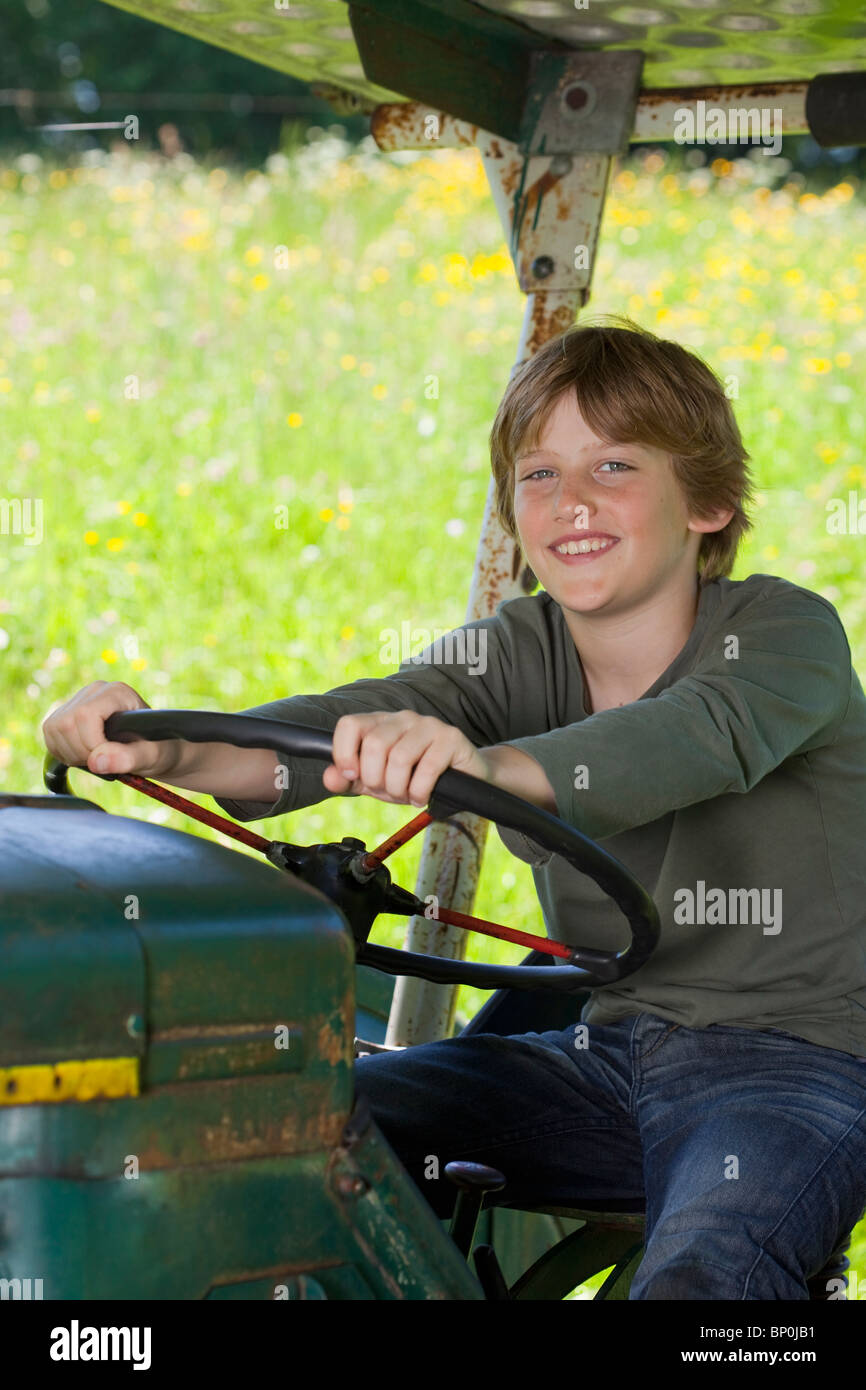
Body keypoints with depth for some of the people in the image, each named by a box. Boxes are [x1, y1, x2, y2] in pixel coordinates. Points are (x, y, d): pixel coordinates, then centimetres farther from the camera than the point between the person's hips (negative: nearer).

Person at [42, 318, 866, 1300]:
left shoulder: (786, 631, -10)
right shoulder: (521, 653, 6)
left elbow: (709, 735, -34)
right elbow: (362, 718, -14)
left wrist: (486, 767, -53)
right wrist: (167, 750, -35)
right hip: (601, 1051, 6)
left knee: (698, 1274, -37)